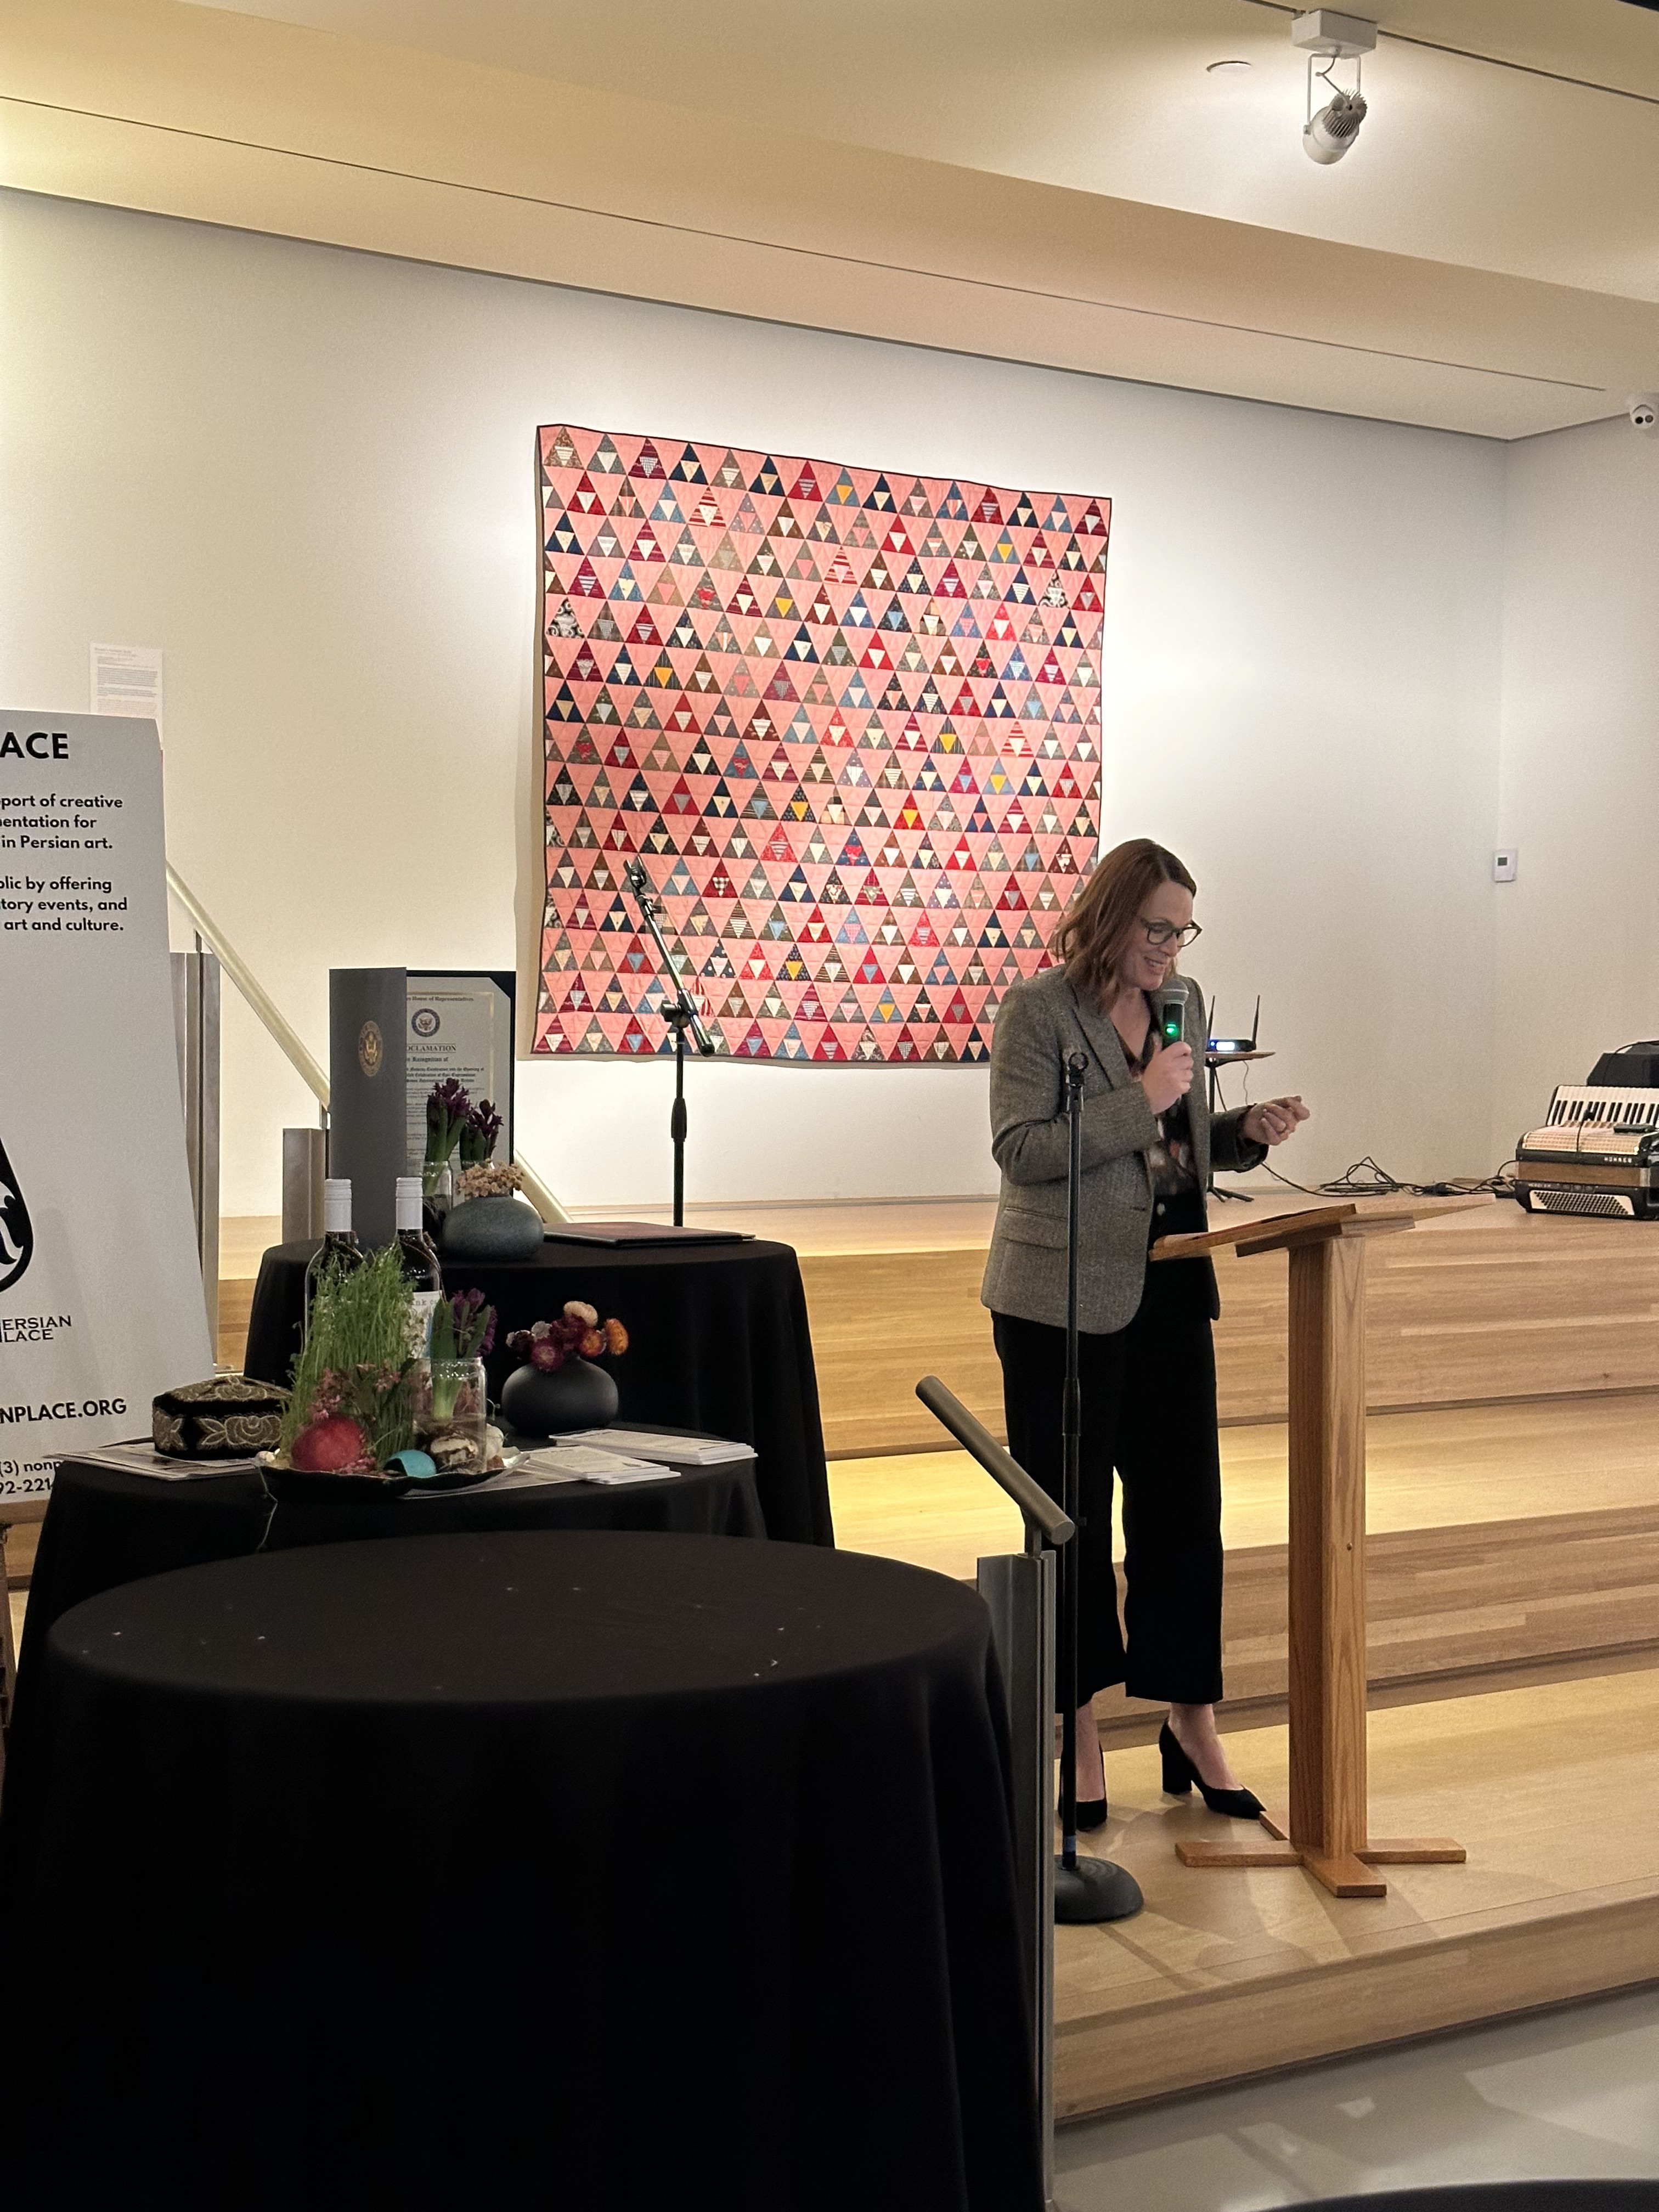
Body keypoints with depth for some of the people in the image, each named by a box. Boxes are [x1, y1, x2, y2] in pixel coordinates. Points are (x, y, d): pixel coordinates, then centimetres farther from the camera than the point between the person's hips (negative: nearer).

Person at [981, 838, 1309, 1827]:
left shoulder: (1186, 1004, 9)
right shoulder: (1038, 1009, -9)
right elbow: (1021, 1148, -17)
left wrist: (1248, 1131, -1)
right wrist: (1142, 1101, -21)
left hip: (1170, 1288, 6)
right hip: (1066, 1299, -5)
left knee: (1185, 1506, 7)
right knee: (1073, 1520, 5)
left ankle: (1193, 1718, 20)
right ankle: (1076, 1727, 19)